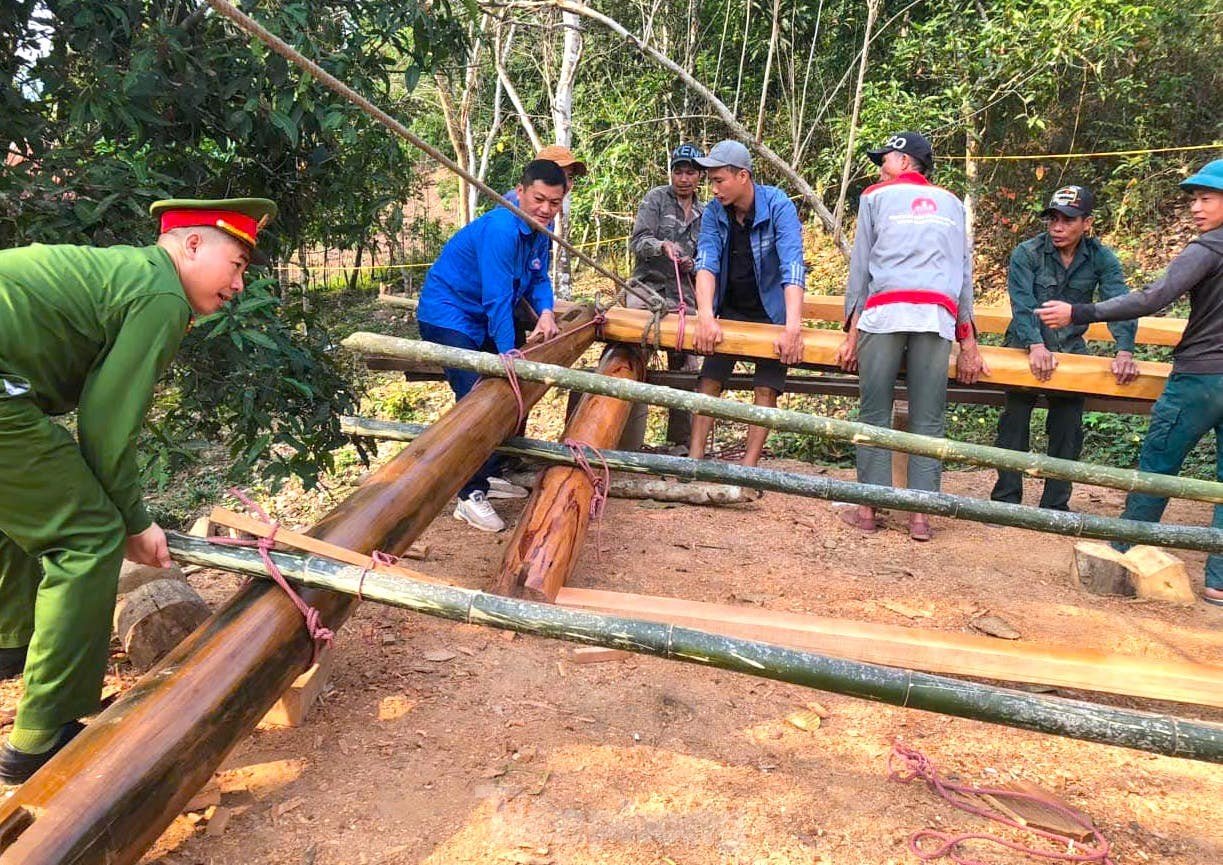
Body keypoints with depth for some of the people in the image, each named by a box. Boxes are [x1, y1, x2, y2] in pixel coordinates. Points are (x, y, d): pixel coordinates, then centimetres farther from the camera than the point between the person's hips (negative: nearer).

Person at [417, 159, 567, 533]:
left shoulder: (540, 229, 1)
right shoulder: (501, 228, -28)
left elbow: (539, 278, 5)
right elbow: (498, 297, -30)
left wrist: (546, 312, -16)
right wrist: (508, 354, -30)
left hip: (482, 319, 10)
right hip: (447, 315, -9)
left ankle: (492, 474, 24)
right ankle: (470, 495, -12)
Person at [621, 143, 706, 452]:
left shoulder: (705, 213, 14)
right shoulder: (656, 198, 2)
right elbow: (637, 241, -8)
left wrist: (692, 264, -3)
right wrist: (662, 246, -28)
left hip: (684, 296, 4)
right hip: (648, 289, -4)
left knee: (686, 368, 3)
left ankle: (682, 442, 13)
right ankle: (629, 443, -13)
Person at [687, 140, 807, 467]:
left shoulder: (779, 207, -23)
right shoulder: (713, 213, -11)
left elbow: (792, 266, -34)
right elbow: (706, 263, -23)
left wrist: (793, 327, -47)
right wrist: (706, 317, -40)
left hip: (771, 311, -3)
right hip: (730, 310, 3)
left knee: (766, 388, -7)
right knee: (709, 381, -5)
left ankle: (748, 466, -3)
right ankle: (694, 459, -3)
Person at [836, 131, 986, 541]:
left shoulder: (876, 196, 16)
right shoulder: (951, 203, 25)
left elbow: (860, 266, 10)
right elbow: (964, 270, 20)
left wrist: (852, 333, 10)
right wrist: (968, 341, 19)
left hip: (884, 311, -2)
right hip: (938, 315, 2)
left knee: (875, 413, 1)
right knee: (928, 419, 1)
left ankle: (868, 509, 1)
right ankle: (920, 515, -1)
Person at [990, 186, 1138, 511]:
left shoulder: (1101, 258, -5)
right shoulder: (1027, 253, -11)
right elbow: (1022, 304, -23)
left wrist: (1124, 351, -32)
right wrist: (1036, 346, -39)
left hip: (1071, 348, 2)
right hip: (1027, 347, -2)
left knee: (1068, 429, 2)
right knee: (1015, 421, -7)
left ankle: (1056, 503, 13)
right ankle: (1006, 499, 1)